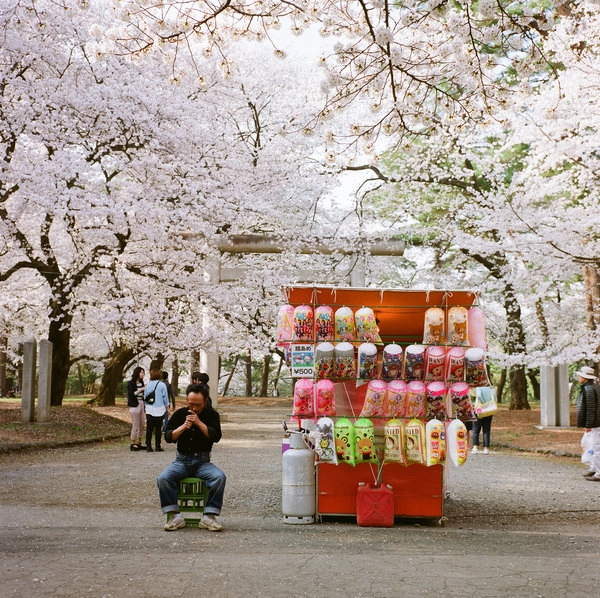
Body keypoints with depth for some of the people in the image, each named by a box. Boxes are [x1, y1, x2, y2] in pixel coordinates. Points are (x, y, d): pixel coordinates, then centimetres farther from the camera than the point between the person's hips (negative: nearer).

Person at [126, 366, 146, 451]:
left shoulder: (141, 382, 13)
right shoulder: (131, 383, -6)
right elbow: (131, 394, -16)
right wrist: (141, 389, -18)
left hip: (142, 404, 7)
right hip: (135, 405, -7)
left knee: (142, 425, 8)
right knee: (135, 425, -5)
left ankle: (139, 443, 17)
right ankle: (133, 444, 3)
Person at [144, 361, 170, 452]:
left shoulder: (148, 385, 4)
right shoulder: (162, 385, -6)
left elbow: (145, 397, 11)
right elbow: (165, 398, 0)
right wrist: (167, 408, 10)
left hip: (149, 410, 3)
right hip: (159, 410, -3)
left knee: (149, 429, 5)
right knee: (158, 429, 2)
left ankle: (148, 446, 6)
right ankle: (157, 446, 4)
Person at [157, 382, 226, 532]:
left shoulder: (211, 415, 3)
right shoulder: (180, 414, 7)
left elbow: (216, 436, -12)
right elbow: (168, 437, -2)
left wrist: (199, 422, -19)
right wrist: (183, 427, -17)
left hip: (203, 462, -1)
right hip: (182, 461, 1)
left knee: (219, 477, -31)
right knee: (163, 478, -27)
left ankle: (209, 516, -24)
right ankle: (175, 516, -22)